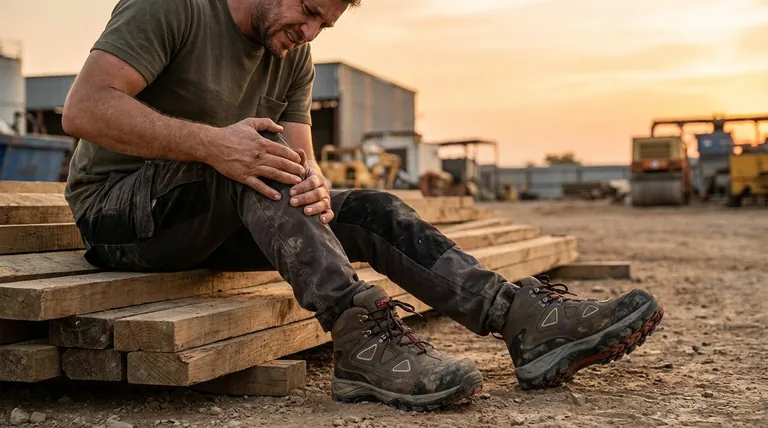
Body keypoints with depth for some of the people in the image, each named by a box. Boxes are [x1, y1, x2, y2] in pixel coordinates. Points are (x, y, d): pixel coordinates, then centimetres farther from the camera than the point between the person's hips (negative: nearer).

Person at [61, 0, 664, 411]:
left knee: (374, 212, -12)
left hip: (224, 223, 6)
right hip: (117, 211, -6)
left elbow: (300, 159, 0)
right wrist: (212, 144, -36)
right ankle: (364, 338, -41)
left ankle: (528, 320, -21)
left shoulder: (295, 58, 8)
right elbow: (84, 109, -25)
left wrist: (313, 186, -26)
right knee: (259, 156, -33)